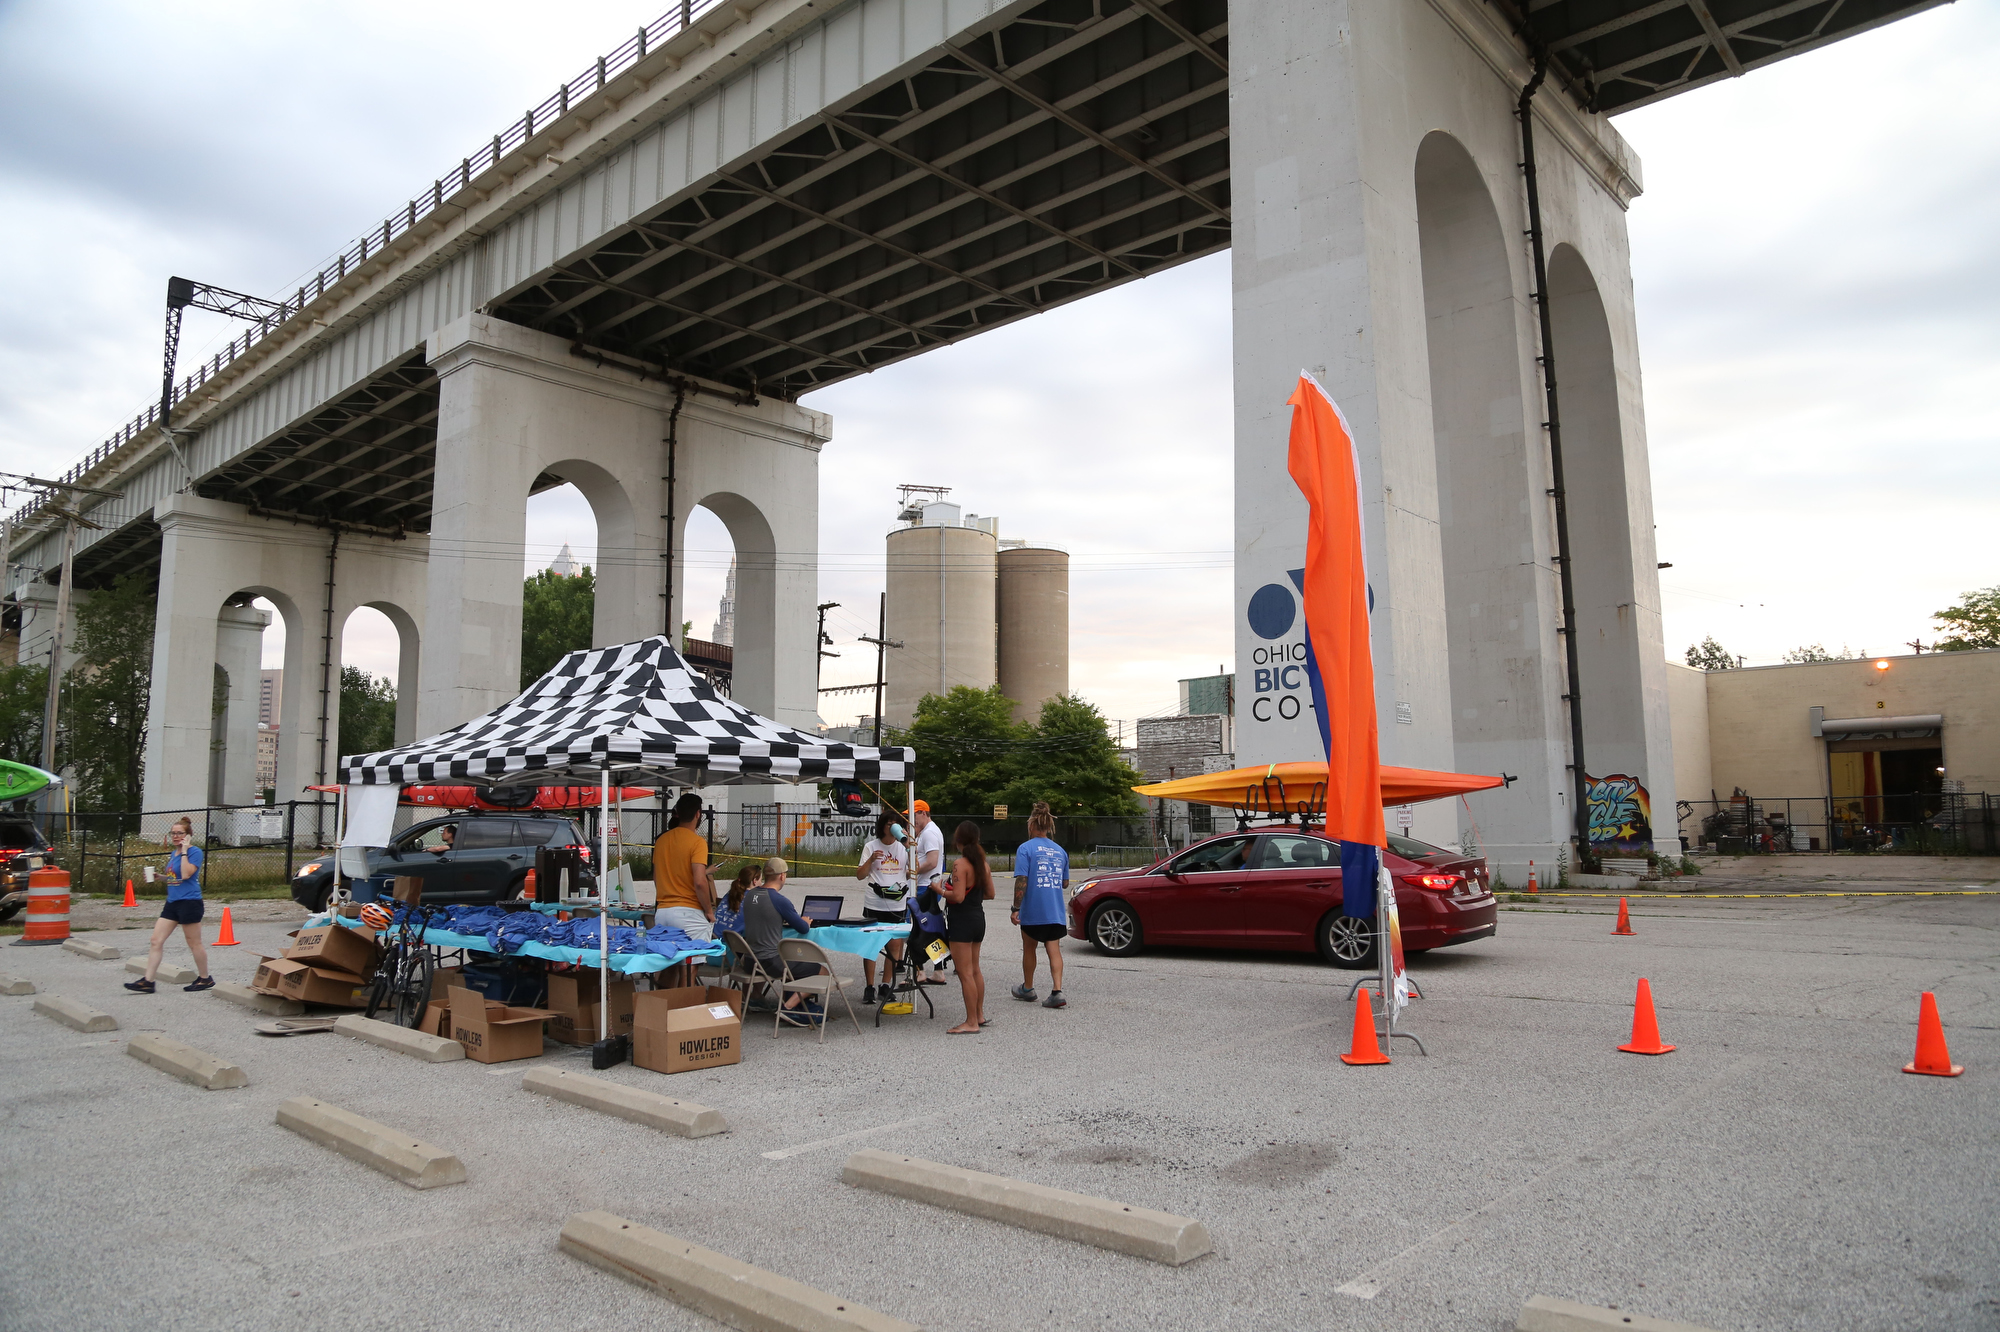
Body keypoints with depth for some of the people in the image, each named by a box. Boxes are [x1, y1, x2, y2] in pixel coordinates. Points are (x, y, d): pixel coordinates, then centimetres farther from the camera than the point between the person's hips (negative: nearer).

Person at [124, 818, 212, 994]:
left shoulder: (194, 852, -12)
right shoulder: (174, 853, 13)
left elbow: (186, 874, -25)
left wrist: (184, 851, -21)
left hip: (189, 902, -9)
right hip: (172, 902, 9)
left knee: (194, 944, 2)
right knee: (156, 941, 2)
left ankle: (205, 979, 16)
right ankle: (147, 981, 6)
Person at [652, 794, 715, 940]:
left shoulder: (661, 840, 9)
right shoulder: (697, 841, -10)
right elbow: (700, 882, -19)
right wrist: (709, 911, -7)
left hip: (661, 912, 6)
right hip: (689, 913, -6)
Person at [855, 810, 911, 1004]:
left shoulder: (904, 846, 8)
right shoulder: (871, 847, 4)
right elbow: (860, 875, 1)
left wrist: (910, 849, -10)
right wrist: (870, 860, -16)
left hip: (898, 904, 1)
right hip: (874, 904, -1)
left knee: (895, 945, 1)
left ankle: (885, 985, 14)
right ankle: (869, 987, 9)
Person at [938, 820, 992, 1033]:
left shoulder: (960, 864, -18)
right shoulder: (981, 862, 6)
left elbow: (958, 897, -24)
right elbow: (990, 894, 10)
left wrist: (940, 890, -8)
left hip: (962, 922, -9)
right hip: (978, 919, 9)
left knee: (965, 973, -3)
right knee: (975, 970, 19)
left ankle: (971, 1022, 1)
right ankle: (980, 1015, 27)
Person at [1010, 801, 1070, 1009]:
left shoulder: (1026, 848, -8)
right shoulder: (1060, 851, 8)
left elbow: (1021, 881, -15)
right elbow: (1065, 883, 14)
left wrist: (1016, 908, -11)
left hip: (1033, 911, -3)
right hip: (1056, 911, 4)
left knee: (1029, 948, 15)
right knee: (1054, 950, 3)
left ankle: (1027, 989, 29)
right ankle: (1057, 991, -10)